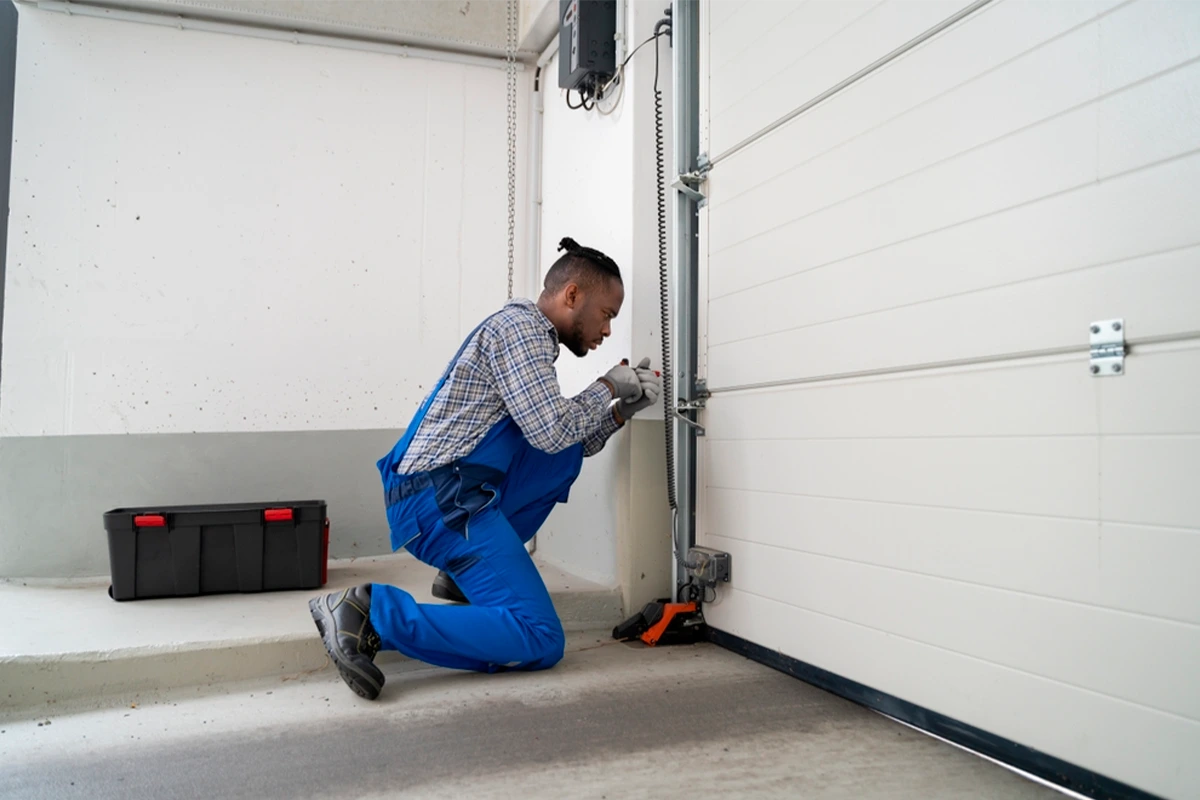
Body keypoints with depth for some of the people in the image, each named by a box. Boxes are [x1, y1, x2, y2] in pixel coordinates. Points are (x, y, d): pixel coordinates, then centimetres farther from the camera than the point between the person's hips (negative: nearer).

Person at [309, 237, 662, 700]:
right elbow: (552, 431, -16)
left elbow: (571, 441, 26)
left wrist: (624, 409, 13)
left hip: (448, 493, 10)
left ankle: (462, 573, 15)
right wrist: (608, 387, -1)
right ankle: (373, 614, -16)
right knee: (541, 642, -12)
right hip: (444, 499, -10)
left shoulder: (528, 334, 23)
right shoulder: (520, 326, -7)